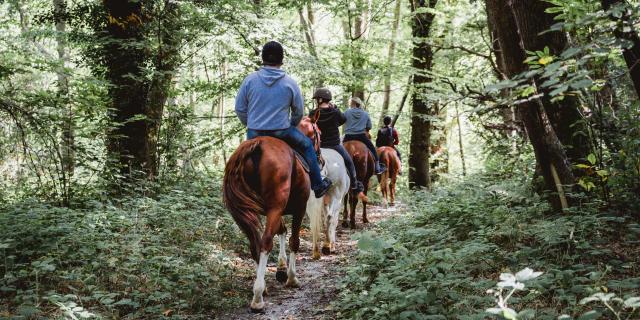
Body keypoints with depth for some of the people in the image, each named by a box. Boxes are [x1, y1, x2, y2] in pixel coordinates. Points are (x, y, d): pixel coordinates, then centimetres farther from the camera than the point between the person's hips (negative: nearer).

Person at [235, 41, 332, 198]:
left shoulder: (250, 79, -4)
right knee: (307, 145, 22)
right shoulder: (290, 83, -5)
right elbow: (299, 112, 4)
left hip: (254, 133, 2)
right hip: (282, 132, -1)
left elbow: (240, 108, 1)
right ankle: (318, 185, 28)